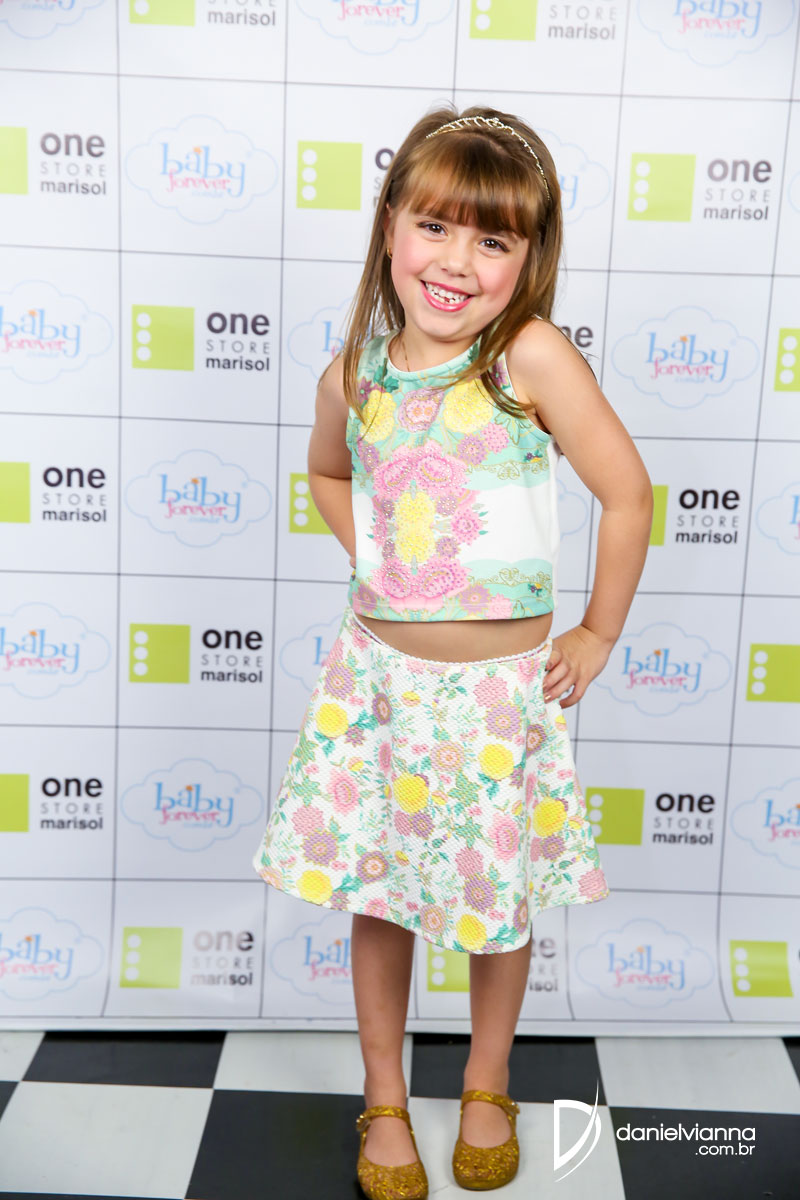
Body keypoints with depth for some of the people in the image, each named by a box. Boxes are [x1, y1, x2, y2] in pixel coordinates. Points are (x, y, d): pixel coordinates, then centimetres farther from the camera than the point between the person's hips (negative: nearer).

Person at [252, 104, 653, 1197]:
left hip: (500, 685, -2)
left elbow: (629, 494, -11)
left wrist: (599, 634, -5)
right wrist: (376, 562, 7)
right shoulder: (355, 374, -2)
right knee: (376, 896, 13)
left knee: (498, 901, 14)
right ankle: (385, 1100, 37)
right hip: (377, 670, 3)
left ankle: (488, 1086, 43)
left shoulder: (532, 356, -15)